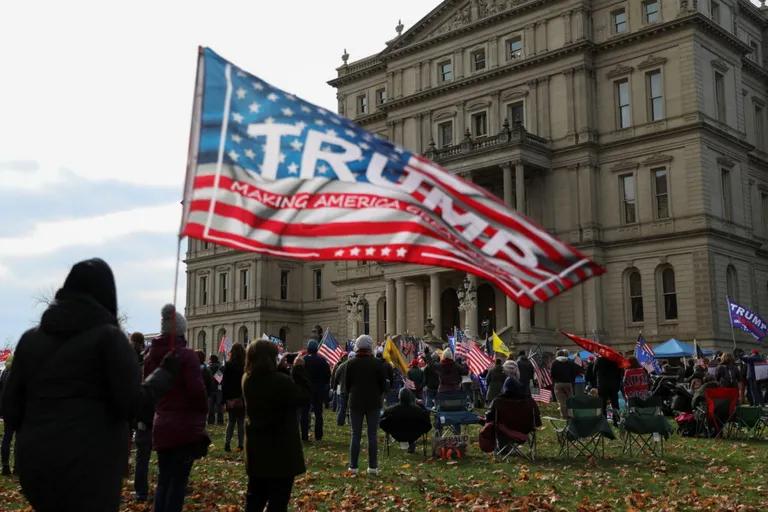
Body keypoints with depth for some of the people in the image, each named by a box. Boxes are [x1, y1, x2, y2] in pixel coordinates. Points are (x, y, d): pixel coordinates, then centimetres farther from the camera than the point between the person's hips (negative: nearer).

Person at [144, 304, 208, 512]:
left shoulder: (151, 356, 7)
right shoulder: (187, 355, -13)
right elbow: (197, 390, -18)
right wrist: (202, 413, -3)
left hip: (161, 426, 6)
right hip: (185, 427, -6)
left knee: (163, 480, 16)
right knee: (179, 480, 2)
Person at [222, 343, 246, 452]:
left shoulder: (228, 365, -4)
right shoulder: (246, 366, -6)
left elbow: (224, 383, -2)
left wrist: (224, 400, 3)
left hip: (230, 399, 1)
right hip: (242, 398, -1)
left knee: (231, 422, 11)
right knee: (241, 422, 7)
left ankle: (227, 444, 0)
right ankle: (240, 445, 4)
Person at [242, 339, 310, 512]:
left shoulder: (248, 380, -1)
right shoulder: (281, 381, -24)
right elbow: (305, 397, -13)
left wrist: (285, 368, 5)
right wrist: (299, 369, -8)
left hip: (256, 449, 7)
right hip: (281, 450, -7)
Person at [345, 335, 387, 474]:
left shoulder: (352, 364, -6)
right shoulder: (377, 363, -6)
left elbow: (347, 384, 2)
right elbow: (383, 384, 0)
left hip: (356, 403, 0)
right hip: (373, 403, 0)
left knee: (356, 435, 5)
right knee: (372, 435, 4)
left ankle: (353, 466, 5)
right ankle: (373, 466, 4)